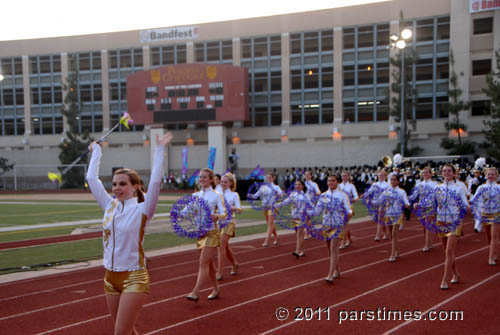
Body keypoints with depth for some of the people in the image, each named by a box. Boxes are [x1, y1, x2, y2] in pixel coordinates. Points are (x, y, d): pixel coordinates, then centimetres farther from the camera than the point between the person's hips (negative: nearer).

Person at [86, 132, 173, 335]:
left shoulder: (142, 210, -9)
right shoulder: (109, 206, 4)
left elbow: (155, 182, -22)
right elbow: (92, 178, 9)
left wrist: (159, 150, -21)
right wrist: (96, 151, 17)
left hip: (134, 277, -6)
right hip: (111, 277, 6)